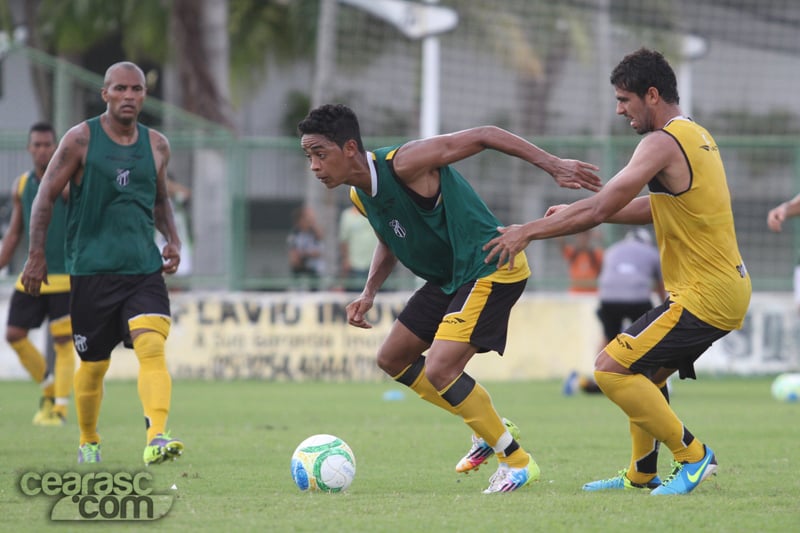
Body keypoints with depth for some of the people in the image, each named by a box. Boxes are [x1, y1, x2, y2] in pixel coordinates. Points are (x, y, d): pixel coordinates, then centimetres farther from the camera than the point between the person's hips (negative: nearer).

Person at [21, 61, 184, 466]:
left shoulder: (157, 145, 9)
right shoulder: (81, 139, -3)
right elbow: (46, 196, 2)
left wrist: (172, 241, 7)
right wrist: (36, 256, -2)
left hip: (144, 269, 2)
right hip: (92, 269, -2)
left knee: (153, 348, -21)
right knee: (93, 365, 7)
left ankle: (156, 439, -33)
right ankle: (88, 443, 30)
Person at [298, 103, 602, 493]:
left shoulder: (402, 164, -23)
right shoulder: (360, 197, 4)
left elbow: (481, 137, -21)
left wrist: (553, 165, -25)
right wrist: (368, 293, 7)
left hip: (491, 269, -10)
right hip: (449, 278, 10)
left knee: (438, 370, -20)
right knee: (392, 359, 14)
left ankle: (517, 460, -5)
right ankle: (489, 430, 24)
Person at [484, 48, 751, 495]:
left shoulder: (665, 143, -15)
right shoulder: (696, 136, 15)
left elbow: (600, 208, -18)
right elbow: (656, 207, 23)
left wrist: (528, 232, -9)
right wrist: (577, 213, 18)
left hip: (704, 294, -10)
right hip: (729, 287, 10)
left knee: (611, 369, -10)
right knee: (646, 373, 22)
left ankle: (692, 455, -5)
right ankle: (642, 474, 28)